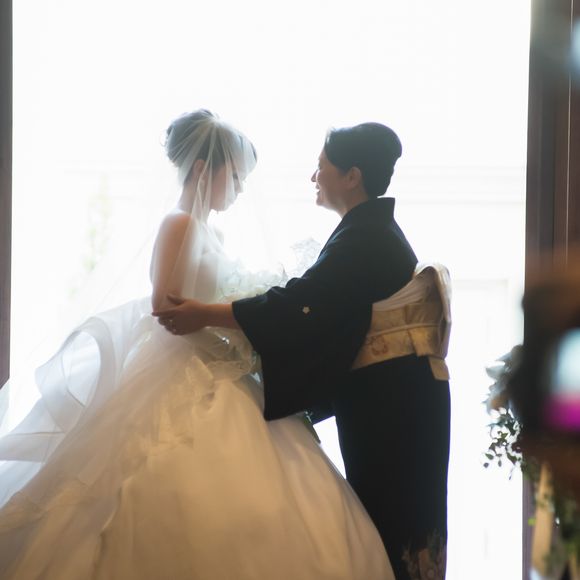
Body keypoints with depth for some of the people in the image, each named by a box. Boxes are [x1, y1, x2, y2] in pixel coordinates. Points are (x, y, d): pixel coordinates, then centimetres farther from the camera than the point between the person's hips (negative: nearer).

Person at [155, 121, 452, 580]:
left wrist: (205, 315, -20)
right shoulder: (374, 232, 15)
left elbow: (302, 304, -22)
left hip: (388, 401, -9)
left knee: (385, 518, -4)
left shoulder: (365, 237, -15)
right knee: (396, 516, 12)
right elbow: (319, 305, 20)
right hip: (392, 395, 9)